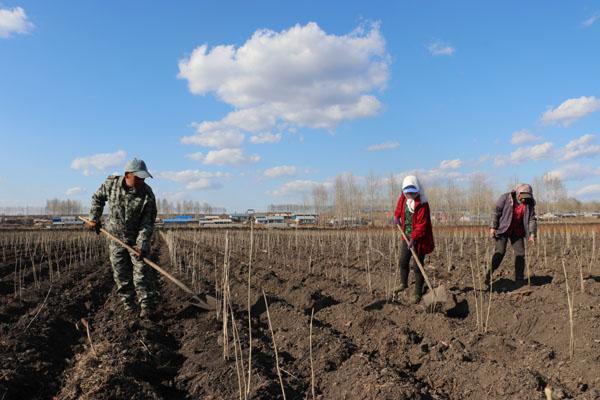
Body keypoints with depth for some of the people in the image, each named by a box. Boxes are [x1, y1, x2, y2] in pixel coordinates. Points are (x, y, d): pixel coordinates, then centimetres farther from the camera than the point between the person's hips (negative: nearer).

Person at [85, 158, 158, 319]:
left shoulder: (148, 195, -22)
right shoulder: (111, 183, -13)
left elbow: (148, 223, -20)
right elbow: (97, 198, 9)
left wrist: (142, 245, -28)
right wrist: (94, 218, 3)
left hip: (137, 239, -3)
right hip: (116, 238, 3)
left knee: (142, 272, -7)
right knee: (121, 275, 8)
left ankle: (147, 307, 2)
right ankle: (129, 307, 21)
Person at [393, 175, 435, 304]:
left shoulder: (422, 204, -22)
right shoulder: (404, 197, -1)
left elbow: (421, 224, -25)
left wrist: (414, 238, -30)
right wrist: (397, 216, 16)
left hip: (419, 239, -7)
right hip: (407, 235, 7)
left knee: (417, 266, -3)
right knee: (402, 261, 18)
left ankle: (418, 293, 8)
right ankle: (404, 283, 42)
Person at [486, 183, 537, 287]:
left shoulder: (529, 203, -4)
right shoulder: (505, 198, -15)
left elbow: (532, 219, -2)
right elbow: (496, 212, -12)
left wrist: (532, 234, -10)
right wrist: (493, 227, -16)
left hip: (517, 231, 4)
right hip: (503, 229, -4)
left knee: (520, 253, 1)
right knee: (500, 251, -16)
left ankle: (519, 280, 10)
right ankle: (488, 275, -12)